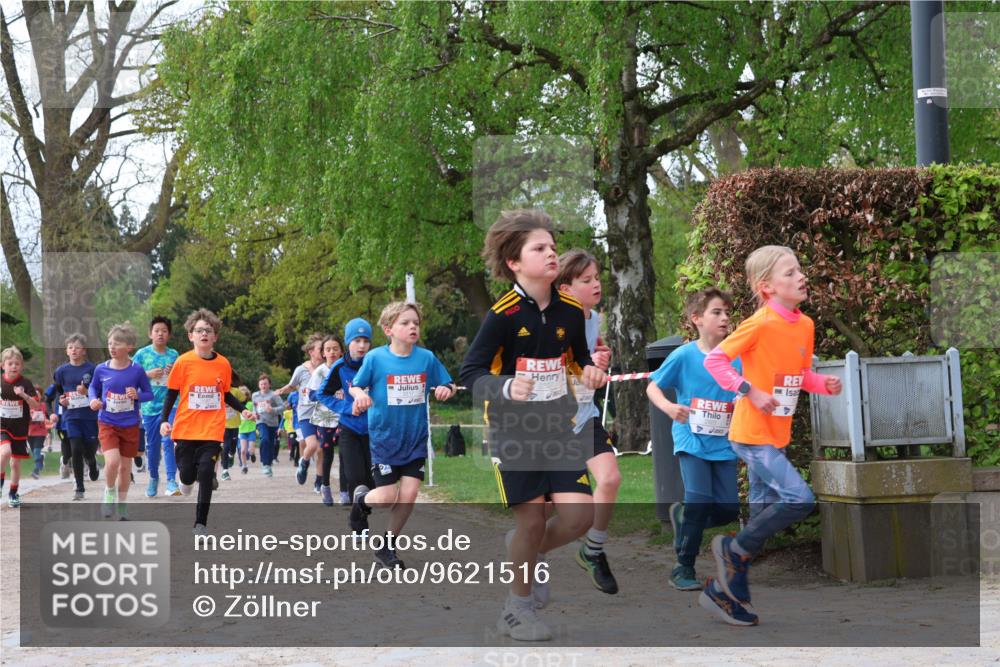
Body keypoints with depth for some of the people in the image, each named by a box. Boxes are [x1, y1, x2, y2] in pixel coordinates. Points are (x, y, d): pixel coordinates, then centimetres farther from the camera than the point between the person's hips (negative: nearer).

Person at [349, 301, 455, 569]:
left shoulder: (427, 357, -5)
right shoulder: (375, 358, -10)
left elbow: (448, 385, 5)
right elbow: (355, 386, 1)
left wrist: (446, 390, -18)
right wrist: (360, 395, -21)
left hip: (415, 438, 2)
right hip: (385, 437, -2)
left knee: (409, 494, -4)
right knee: (388, 498, -4)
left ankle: (387, 546, 16)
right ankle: (362, 499, 32)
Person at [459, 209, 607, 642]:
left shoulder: (571, 310, 1)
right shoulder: (503, 315, -14)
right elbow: (471, 373, -14)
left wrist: (590, 373, -4)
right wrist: (506, 387, -32)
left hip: (559, 426, 5)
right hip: (513, 428, -5)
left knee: (579, 513, -6)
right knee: (532, 519, -2)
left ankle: (529, 556, 26)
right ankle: (518, 608, 20)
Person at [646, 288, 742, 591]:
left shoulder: (736, 358, 2)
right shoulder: (684, 355, -6)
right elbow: (652, 387, 1)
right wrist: (668, 407, -18)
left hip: (723, 443, 4)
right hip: (692, 439, -4)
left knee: (728, 509, -1)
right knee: (699, 500, -16)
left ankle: (683, 515, 30)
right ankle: (683, 569, 0)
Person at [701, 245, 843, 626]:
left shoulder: (805, 325, 6)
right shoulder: (760, 324, -17)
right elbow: (714, 360, -14)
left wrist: (824, 384, -2)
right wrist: (750, 392, -22)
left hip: (776, 436, 8)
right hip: (753, 434, -8)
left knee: (765, 512, 11)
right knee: (800, 499, -18)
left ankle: (726, 591, 21)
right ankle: (733, 549, 0)